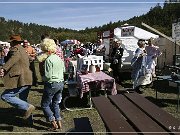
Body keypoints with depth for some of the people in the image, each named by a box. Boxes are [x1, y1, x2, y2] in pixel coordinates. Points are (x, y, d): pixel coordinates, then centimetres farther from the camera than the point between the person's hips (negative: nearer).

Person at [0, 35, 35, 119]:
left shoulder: (15, 49, -9)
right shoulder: (23, 50, 21)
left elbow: (15, 57, -32)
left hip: (21, 81, -10)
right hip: (27, 80, 10)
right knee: (23, 100, 19)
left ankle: (28, 107, -9)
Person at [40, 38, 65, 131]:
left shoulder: (48, 60, -17)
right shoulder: (59, 58, 7)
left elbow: (48, 76, -21)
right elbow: (63, 70, 21)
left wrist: (42, 78, -2)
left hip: (51, 84, -8)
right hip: (61, 83, 8)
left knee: (45, 105, 9)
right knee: (56, 104, 20)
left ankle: (54, 124, 7)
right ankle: (59, 122, 21)